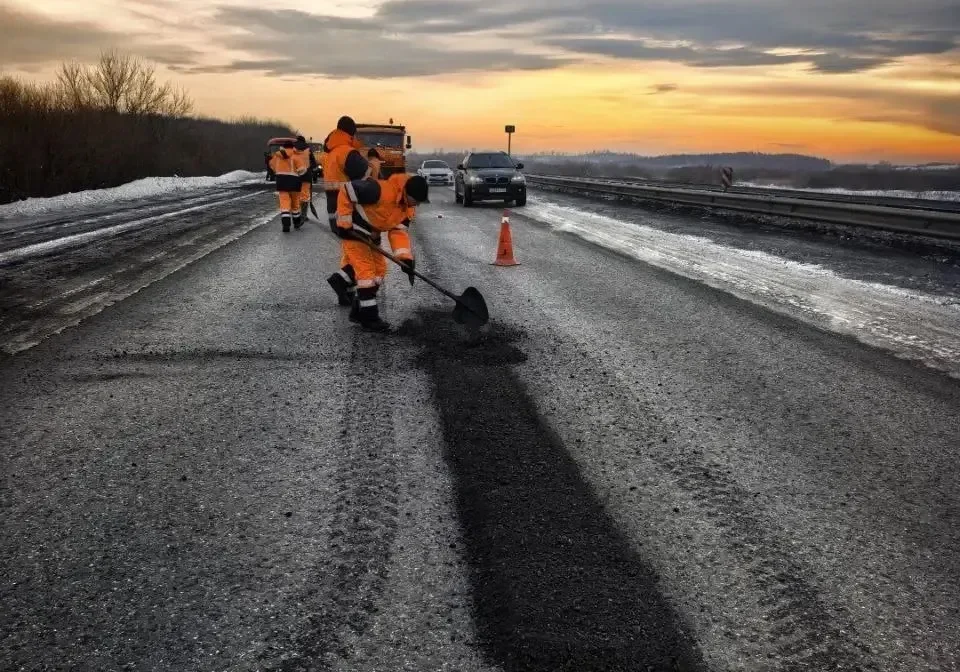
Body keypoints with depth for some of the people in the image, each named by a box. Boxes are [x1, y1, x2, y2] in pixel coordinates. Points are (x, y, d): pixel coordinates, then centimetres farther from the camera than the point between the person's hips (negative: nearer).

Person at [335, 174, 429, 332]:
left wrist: (405, 258, -18)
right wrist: (344, 224, -24)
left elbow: (398, 230, -4)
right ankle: (369, 317, -4)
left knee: (379, 269, 9)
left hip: (371, 233, 9)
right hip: (353, 229, -9)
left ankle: (359, 311, 19)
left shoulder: (407, 205, -7)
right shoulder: (382, 190, -33)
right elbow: (346, 192, -29)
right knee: (366, 270, -11)